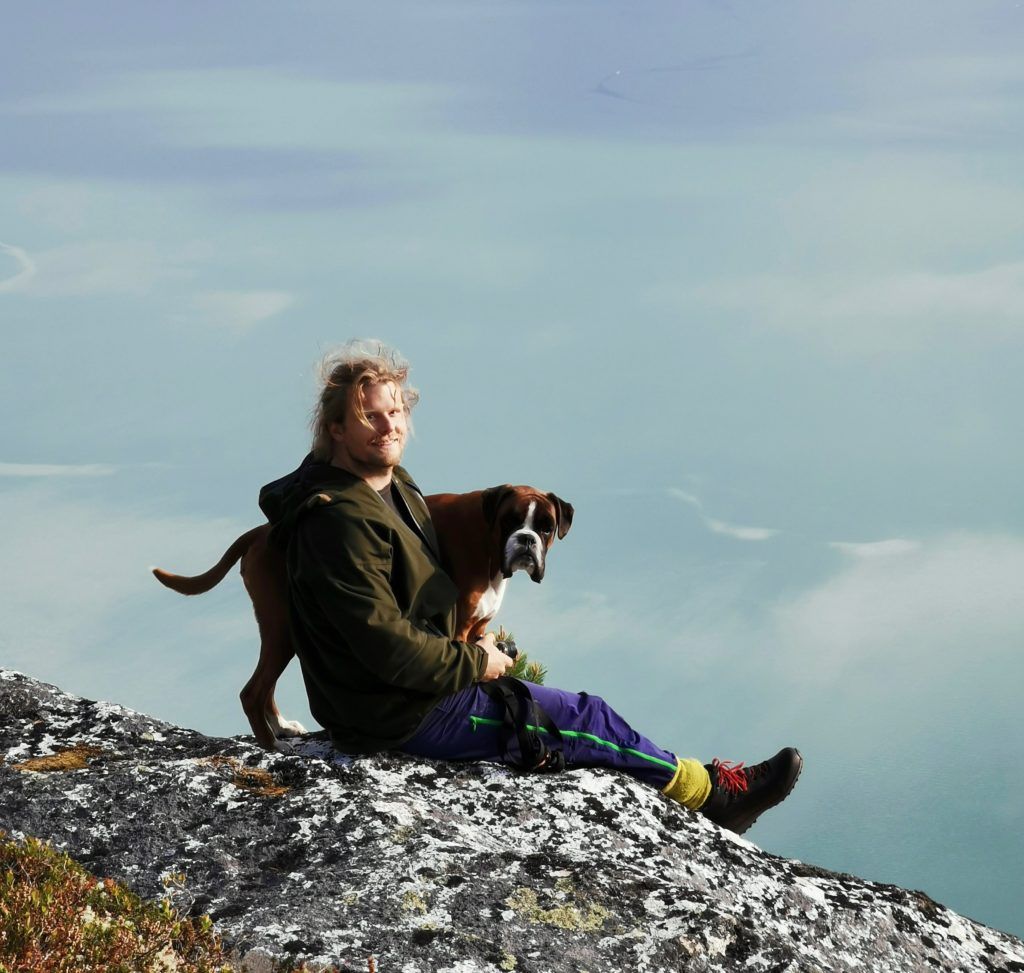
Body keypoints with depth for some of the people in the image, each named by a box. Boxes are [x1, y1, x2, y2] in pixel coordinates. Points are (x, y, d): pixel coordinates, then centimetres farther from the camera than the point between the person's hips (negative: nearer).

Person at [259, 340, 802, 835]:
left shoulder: (391, 484, 7)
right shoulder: (342, 523, -27)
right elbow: (388, 647, -28)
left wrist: (466, 648, 8)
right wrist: (474, 663, -14)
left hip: (426, 681, 10)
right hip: (405, 718, -10)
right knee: (587, 719, -1)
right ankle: (709, 793, 18)